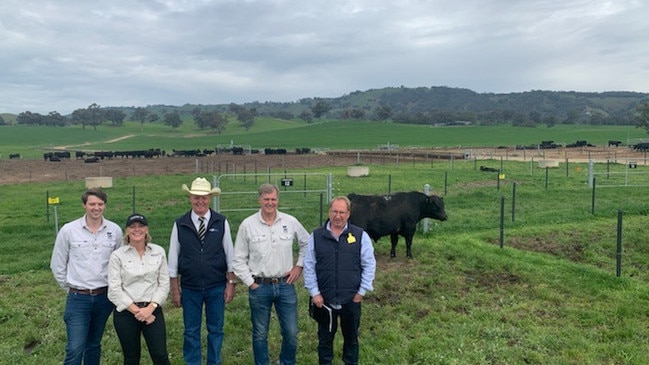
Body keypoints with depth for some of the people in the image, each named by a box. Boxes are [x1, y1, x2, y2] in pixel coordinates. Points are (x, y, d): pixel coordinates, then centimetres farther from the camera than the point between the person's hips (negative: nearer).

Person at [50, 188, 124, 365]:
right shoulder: (68, 230, -7)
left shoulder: (115, 231, -3)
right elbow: (57, 265, 3)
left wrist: (112, 287, 9)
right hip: (78, 299, -2)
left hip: (104, 297, 2)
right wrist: (70, 287, 6)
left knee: (94, 345, 16)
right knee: (75, 349, -7)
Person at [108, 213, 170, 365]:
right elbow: (114, 290, -8)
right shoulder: (117, 255, -5)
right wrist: (137, 311, -12)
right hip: (126, 312, -1)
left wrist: (150, 308, -11)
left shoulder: (159, 252, 1)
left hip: (152, 310, 1)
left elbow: (164, 284, 1)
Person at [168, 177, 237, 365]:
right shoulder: (180, 225, -2)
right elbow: (173, 259, 3)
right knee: (191, 332, 12)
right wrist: (175, 289, 3)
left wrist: (230, 283, 0)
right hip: (190, 288, 0)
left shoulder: (221, 223, -3)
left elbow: (230, 255, 2)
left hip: (216, 287, 0)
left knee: (215, 330, 12)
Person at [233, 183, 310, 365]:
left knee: (291, 333, 8)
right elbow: (239, 259, 0)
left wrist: (299, 265, 7)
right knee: (260, 334, 12)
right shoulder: (247, 225, -6)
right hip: (259, 288, -1)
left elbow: (307, 243, 14)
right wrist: (250, 283, -3)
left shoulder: (290, 222, -2)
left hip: (285, 286, 2)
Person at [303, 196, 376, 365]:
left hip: (351, 299, 0)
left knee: (351, 337, 17)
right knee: (325, 338, 15)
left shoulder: (360, 235, -4)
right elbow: (309, 266, 0)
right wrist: (314, 293, -4)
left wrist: (362, 291, -3)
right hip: (323, 299, 0)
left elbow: (369, 265, 0)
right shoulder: (316, 236, -2)